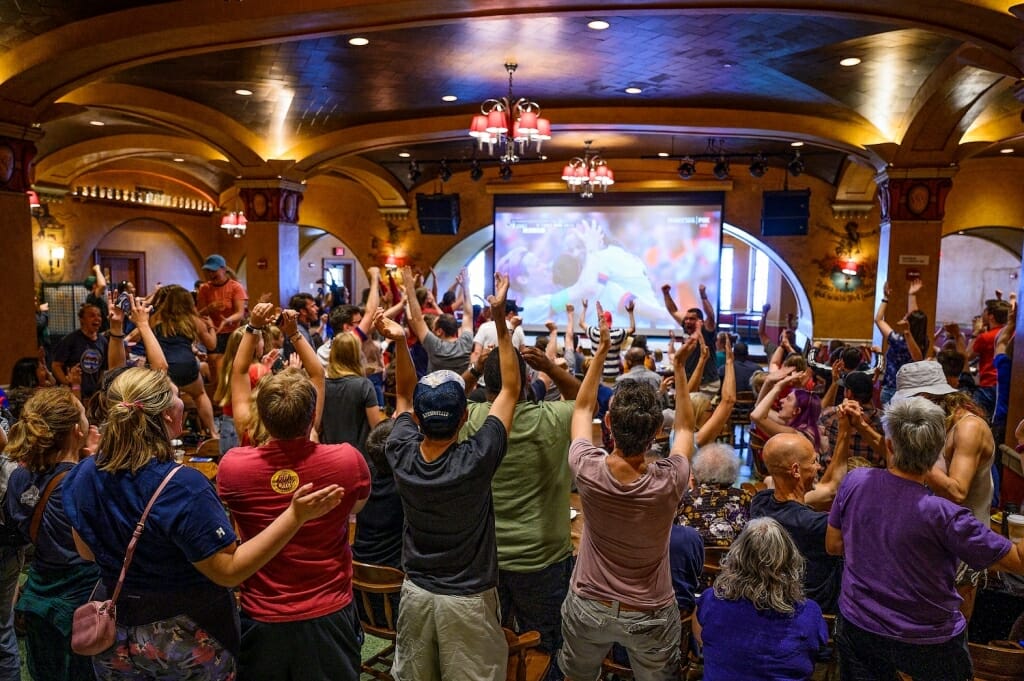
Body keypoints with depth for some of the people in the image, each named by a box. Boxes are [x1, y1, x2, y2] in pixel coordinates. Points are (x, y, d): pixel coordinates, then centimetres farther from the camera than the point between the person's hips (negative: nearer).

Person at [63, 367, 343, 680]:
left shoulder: (85, 475, -11)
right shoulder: (183, 488, -31)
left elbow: (87, 552, 5)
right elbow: (229, 570, -27)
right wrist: (295, 515, -31)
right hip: (189, 639, -5)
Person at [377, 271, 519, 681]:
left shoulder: (401, 455, -16)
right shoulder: (476, 461, -26)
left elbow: (405, 397, 3)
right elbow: (511, 389, -16)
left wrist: (399, 342, -11)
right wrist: (501, 320, -16)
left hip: (416, 591, 4)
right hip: (468, 599, -3)